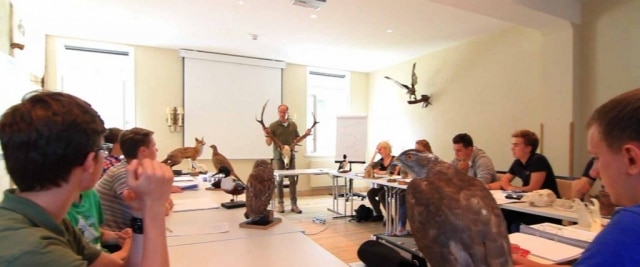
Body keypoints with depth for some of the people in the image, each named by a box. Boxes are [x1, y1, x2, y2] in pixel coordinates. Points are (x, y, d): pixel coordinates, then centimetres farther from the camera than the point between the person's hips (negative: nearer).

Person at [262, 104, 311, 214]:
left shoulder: (293, 125, 7)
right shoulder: (273, 125, -4)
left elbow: (296, 140, 14)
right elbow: (269, 143, -6)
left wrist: (305, 135, 1)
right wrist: (267, 135, -24)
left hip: (291, 156, 3)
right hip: (278, 157, -3)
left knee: (293, 180, 3)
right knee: (279, 180, 3)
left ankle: (294, 204, 11)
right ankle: (280, 204, 14)